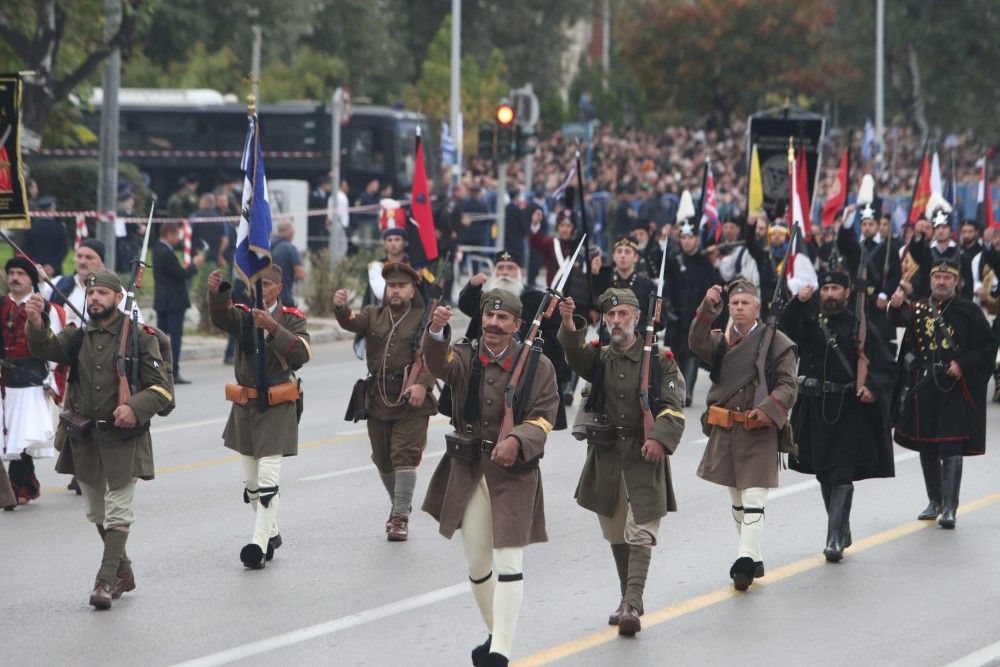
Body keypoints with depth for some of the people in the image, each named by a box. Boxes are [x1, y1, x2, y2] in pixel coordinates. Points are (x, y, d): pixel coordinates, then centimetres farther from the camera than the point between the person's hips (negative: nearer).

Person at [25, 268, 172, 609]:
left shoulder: (140, 337, -7)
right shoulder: (78, 336, 5)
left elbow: (161, 388, -9)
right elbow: (46, 347, -14)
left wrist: (135, 407, -28)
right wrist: (36, 324, -35)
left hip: (122, 437, -5)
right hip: (83, 437, 5)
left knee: (117, 511, -4)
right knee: (97, 512, 15)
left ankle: (106, 581, -4)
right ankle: (123, 571, 31)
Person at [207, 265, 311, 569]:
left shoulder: (292, 318, -3)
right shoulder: (243, 315, 3)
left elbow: (302, 353, -21)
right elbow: (221, 317, -21)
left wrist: (273, 328, -33)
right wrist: (217, 291, -43)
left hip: (277, 407, -4)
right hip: (245, 406, 4)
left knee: (268, 478, -12)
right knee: (251, 481, 13)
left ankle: (260, 543, -15)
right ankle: (271, 534, 29)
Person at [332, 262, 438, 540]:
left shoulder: (425, 319, 0)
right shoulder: (374, 315, 13)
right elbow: (352, 323, -7)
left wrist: (422, 384, -25)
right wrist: (341, 308, -30)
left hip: (411, 401, -5)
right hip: (378, 400, 5)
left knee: (404, 456, -10)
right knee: (383, 459, 12)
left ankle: (400, 517, -8)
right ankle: (399, 505, 31)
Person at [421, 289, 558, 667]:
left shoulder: (537, 366, 0)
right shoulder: (464, 357, 2)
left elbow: (543, 418, -6)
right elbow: (439, 363, -21)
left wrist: (517, 440, -28)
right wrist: (437, 331, -44)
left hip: (515, 473, -3)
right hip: (468, 471, 3)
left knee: (508, 562, -9)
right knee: (476, 564, 11)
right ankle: (495, 633, 30)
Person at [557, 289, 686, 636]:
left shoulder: (658, 359, 0)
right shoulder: (599, 357, 8)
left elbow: (674, 406, -7)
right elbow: (575, 355, -15)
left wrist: (660, 438, -24)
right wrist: (569, 325, -35)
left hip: (644, 454, -4)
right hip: (606, 454, 4)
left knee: (639, 532, -12)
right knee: (616, 534, 12)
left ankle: (632, 605, -19)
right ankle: (628, 599, 26)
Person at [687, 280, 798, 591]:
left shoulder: (776, 343, -2)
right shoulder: (720, 340, 10)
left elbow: (788, 385, -6)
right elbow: (697, 344, -11)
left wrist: (769, 408, -23)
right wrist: (707, 309, -24)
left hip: (759, 433, -5)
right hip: (724, 432, 5)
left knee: (753, 498, -12)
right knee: (737, 500, 13)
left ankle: (745, 559, -18)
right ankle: (755, 560, 23)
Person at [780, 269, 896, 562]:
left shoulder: (861, 328, -1)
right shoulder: (810, 323, 8)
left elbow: (887, 367, -2)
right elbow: (785, 330, -10)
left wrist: (873, 388, -20)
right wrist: (798, 303, -23)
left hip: (849, 410, -4)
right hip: (815, 410, 4)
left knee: (841, 475, -11)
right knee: (824, 475, 12)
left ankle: (835, 539, -13)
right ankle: (842, 532, 27)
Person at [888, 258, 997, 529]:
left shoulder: (970, 312, 2)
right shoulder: (918, 308, 9)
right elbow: (901, 318, -10)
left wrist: (963, 364, -13)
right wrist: (897, 306, -33)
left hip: (954, 389, -4)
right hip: (922, 389, 4)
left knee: (951, 448, -10)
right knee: (927, 449, 11)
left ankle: (949, 507, -9)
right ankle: (935, 501, 25)